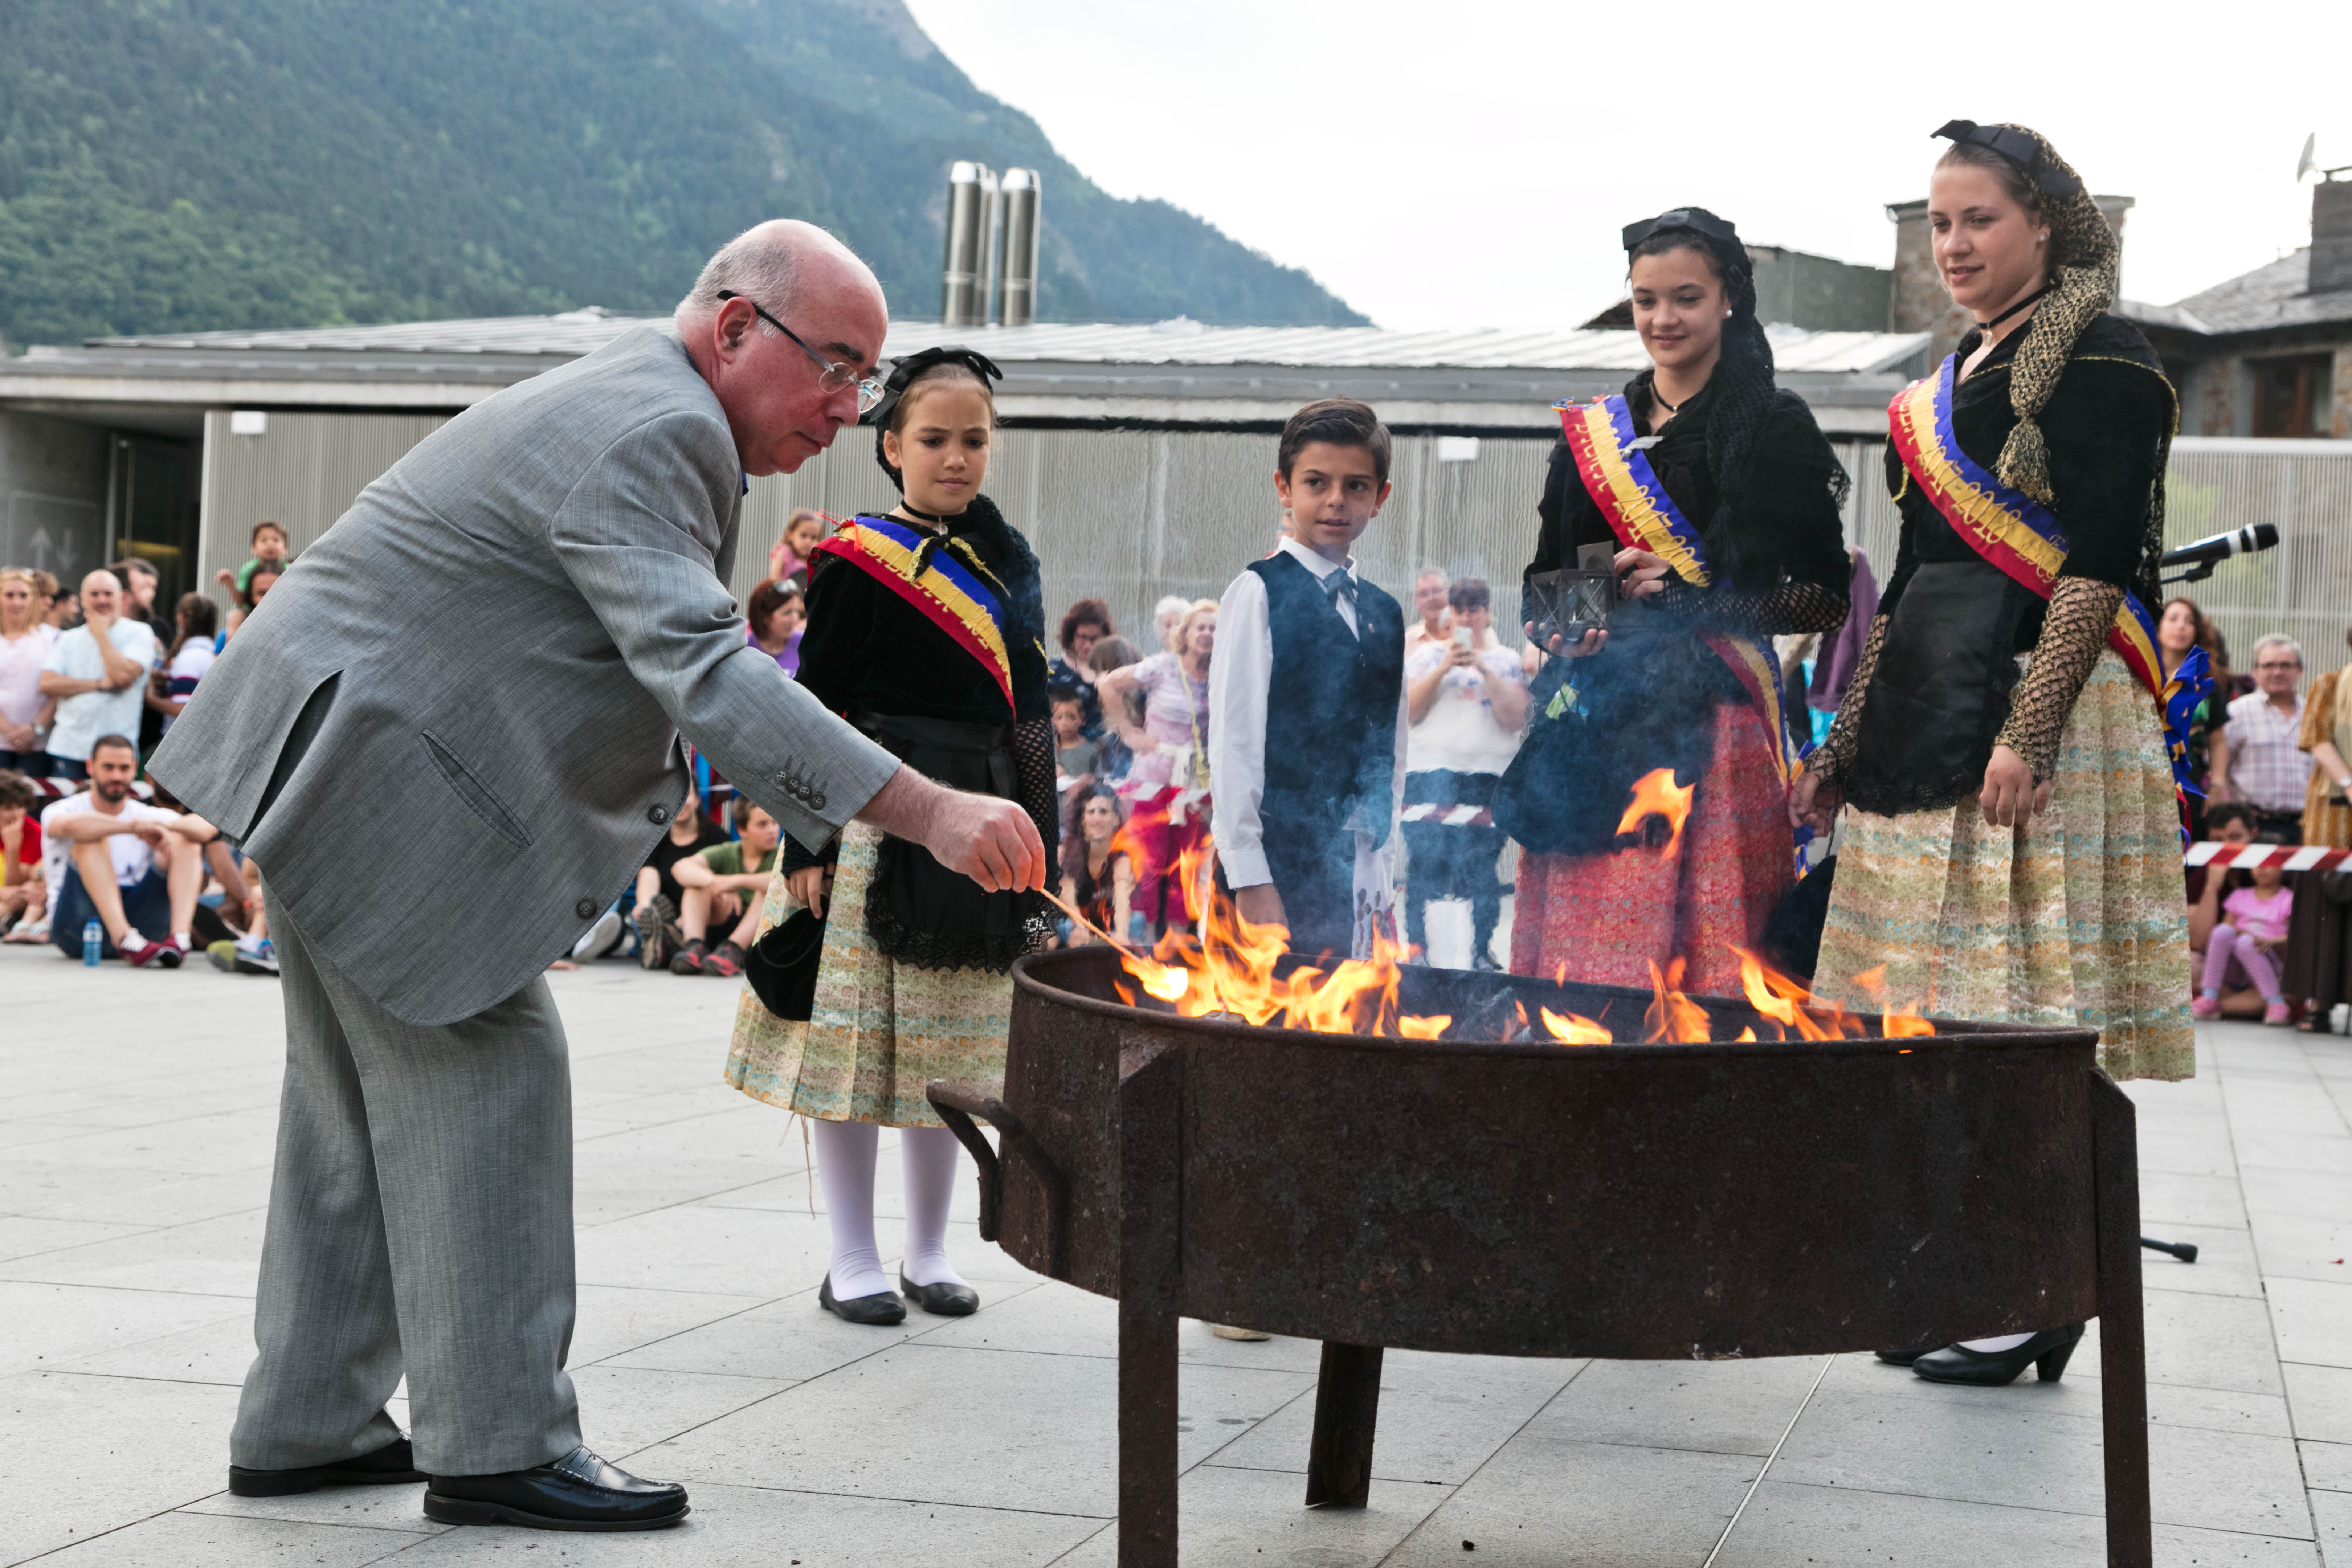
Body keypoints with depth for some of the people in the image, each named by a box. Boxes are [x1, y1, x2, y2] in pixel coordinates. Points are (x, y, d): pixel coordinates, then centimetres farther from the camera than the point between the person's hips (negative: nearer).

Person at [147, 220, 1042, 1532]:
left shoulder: (653, 421, 14)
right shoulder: (650, 434, -22)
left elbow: (678, 663, 22)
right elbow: (702, 672, -33)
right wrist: (929, 812, -39)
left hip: (342, 765, 11)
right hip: (373, 767, -11)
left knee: (368, 1095, 14)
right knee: (486, 1074, -9)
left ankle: (307, 1425, 22)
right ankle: (500, 1445, -5)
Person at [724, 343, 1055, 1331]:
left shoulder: (1008, 562, 11)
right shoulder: (859, 561, -6)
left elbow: (1028, 717, 14)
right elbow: (816, 709, -8)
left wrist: (1035, 842, 10)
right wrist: (804, 844, -12)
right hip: (876, 821, -5)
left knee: (949, 1047, 11)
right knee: (855, 1039, 1)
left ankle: (929, 1252, 23)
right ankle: (853, 1260, 11)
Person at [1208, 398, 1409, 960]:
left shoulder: (1385, 614, 16)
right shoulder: (1260, 593, -1)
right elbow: (1233, 740, -7)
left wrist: (1381, 870, 11)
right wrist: (1249, 879, -13)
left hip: (1358, 870, 5)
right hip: (1278, 866, -5)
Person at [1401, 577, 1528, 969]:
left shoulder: (1506, 661, 12)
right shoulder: (1428, 654, 13)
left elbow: (1516, 719, -1)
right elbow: (1408, 712, 2)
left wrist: (1485, 670, -9)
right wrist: (1443, 669, -7)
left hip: (1488, 773, 0)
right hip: (1431, 770, 0)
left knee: (1484, 866, -5)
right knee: (1423, 860, -7)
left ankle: (1482, 951, 1)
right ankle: (1416, 946, 0)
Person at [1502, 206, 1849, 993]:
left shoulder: (1774, 428, 2)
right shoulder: (1590, 434, 16)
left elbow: (1826, 599, -2)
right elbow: (1540, 588, 21)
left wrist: (1687, 598, -11)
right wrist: (1562, 626, -2)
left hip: (1710, 719, -4)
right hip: (1594, 726, 4)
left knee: (1699, 949, -10)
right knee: (1579, 941, -1)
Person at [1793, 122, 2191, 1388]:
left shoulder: (2096, 362, -5)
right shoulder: (1952, 381, 20)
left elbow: (2096, 561, -14)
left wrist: (2026, 735, -22)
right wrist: (1848, 747, 21)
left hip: (2041, 710, -8)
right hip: (1931, 713, 8)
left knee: (2030, 1012, -7)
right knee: (1956, 1015, 8)